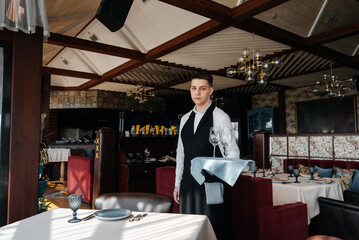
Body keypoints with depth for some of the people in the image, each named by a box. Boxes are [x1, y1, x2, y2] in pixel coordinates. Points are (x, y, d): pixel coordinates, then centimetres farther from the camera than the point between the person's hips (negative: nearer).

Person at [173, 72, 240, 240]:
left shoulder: (220, 117, -4)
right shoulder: (185, 119, 13)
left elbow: (233, 150, -4)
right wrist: (177, 183, 14)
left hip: (213, 184, -5)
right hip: (189, 184, 5)